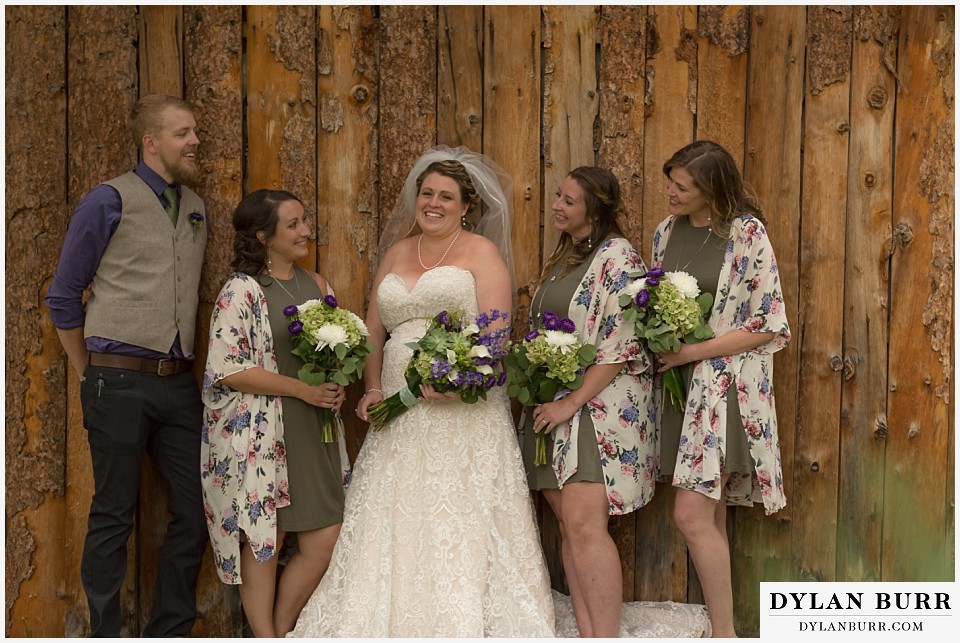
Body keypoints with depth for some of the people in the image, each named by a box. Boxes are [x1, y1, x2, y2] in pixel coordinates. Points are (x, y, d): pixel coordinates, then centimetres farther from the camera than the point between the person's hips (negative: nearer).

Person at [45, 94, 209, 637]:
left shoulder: (196, 209, 15)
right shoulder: (110, 201, -3)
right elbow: (64, 296, 1)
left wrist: (187, 367, 14)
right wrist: (88, 378, 4)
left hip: (179, 383, 6)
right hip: (121, 381, -6)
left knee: (196, 512, 6)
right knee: (114, 517, 2)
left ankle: (172, 631, 20)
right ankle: (105, 635, 14)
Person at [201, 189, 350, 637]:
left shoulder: (317, 286, 10)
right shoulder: (241, 291, -8)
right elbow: (229, 369, -15)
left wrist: (335, 388, -2)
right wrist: (303, 389, -16)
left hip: (314, 434, 6)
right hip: (260, 438, -6)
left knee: (324, 540, 4)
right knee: (264, 543, 3)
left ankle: (281, 630, 24)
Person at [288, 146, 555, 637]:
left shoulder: (480, 251, 3)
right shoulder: (397, 252, 19)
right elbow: (373, 331, 19)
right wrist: (372, 387, 3)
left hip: (462, 410, -5)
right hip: (400, 413, 5)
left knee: (458, 523, -7)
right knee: (393, 526, 2)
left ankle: (463, 622, 0)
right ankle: (391, 623, 7)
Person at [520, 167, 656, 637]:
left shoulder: (616, 256, -9)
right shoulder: (562, 258, 17)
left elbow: (619, 346, -16)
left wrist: (570, 403, -16)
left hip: (598, 402, -8)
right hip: (552, 408, 8)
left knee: (584, 523, -15)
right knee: (568, 523, 6)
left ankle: (605, 637, -8)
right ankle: (586, 634, 12)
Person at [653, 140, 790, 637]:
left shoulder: (746, 233, -10)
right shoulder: (666, 232, 8)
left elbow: (769, 325, -12)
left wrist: (691, 351, -14)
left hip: (725, 381, -6)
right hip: (678, 379, 6)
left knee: (692, 515, -10)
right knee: (710, 516, 9)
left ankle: (724, 632, 3)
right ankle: (722, 627, 17)